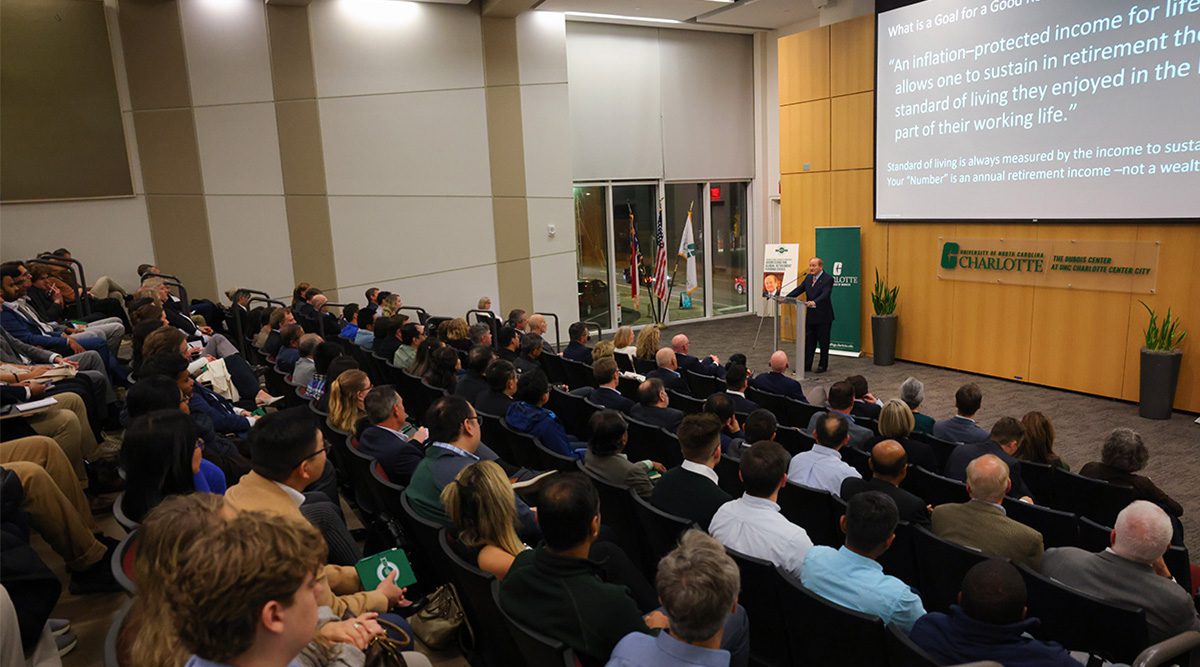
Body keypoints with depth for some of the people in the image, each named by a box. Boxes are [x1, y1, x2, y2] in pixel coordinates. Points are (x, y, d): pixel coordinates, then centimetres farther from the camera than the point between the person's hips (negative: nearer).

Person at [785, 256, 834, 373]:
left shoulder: (828, 279, -13)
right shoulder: (808, 278, 9)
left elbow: (825, 295, -27)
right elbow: (798, 290, 5)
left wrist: (814, 302, -44)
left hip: (823, 317, -6)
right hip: (810, 316, 6)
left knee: (823, 342, 7)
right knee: (808, 342, 9)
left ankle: (823, 366, 19)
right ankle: (806, 366, 15)